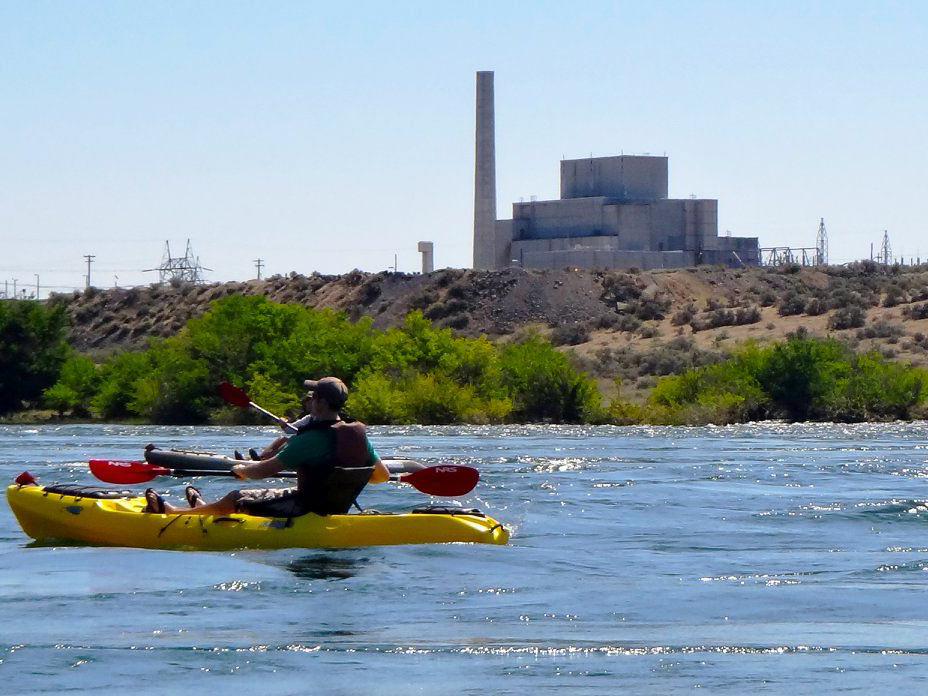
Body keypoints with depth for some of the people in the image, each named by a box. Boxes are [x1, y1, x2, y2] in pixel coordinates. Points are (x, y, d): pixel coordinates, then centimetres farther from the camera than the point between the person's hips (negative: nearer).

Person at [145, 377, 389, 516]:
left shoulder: (311, 438, -24)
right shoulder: (358, 434, -3)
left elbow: (264, 470, -19)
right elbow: (382, 474, 7)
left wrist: (241, 470, 2)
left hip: (307, 509, -8)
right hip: (338, 507, 8)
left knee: (235, 499, 8)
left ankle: (171, 513, 26)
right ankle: (203, 507, 53)